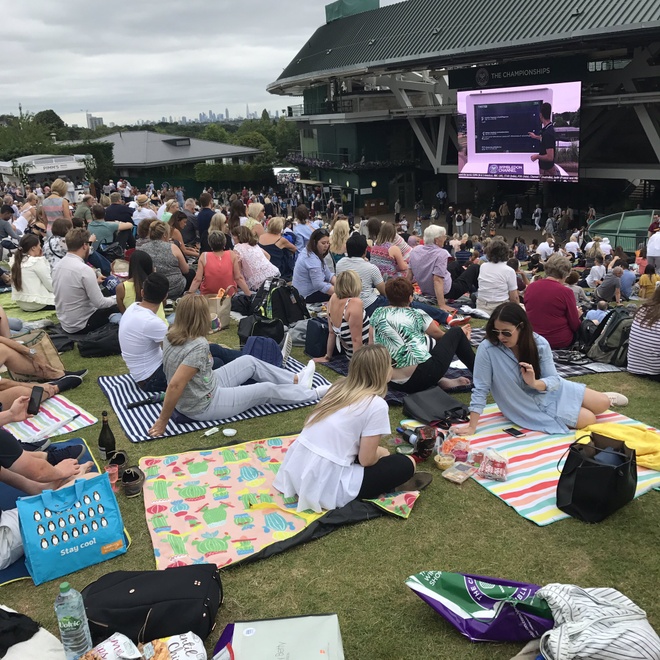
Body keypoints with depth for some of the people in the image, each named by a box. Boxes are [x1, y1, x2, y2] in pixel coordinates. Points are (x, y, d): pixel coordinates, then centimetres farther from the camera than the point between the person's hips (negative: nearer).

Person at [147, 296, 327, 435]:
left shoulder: (172, 335, -8)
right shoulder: (198, 346, -33)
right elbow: (175, 385, -35)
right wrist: (162, 421, -29)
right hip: (203, 407, -9)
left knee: (249, 361, 15)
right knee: (267, 389, 4)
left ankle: (295, 380, 30)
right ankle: (311, 394, 26)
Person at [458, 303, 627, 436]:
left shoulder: (540, 343, -20)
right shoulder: (487, 349, -29)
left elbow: (554, 380, -14)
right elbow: (480, 389, -24)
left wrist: (535, 383, -37)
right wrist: (472, 426, -26)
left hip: (552, 391, 3)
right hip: (533, 408, -3)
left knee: (602, 404, 6)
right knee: (589, 420, -7)